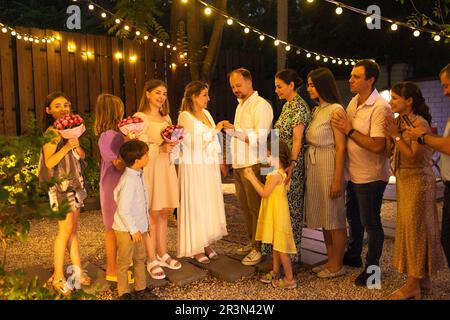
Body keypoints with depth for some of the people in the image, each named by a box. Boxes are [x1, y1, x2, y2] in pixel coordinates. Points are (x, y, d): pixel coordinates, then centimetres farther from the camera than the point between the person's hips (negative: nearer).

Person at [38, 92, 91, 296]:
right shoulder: (52, 132, -11)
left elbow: (82, 155, 8)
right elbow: (49, 162, -18)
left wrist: (76, 144, -12)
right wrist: (67, 146, -28)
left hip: (74, 183, 7)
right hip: (60, 184, -7)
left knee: (73, 228, 11)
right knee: (65, 229, -5)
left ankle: (77, 269, 19)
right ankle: (58, 277, 7)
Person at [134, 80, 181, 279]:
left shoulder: (166, 118, 16)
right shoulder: (140, 117, -5)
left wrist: (172, 145, 1)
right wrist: (160, 148, -24)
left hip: (166, 168, 7)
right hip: (150, 169, -6)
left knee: (164, 213, 11)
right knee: (152, 215, -2)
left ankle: (162, 254, 23)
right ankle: (152, 260, 9)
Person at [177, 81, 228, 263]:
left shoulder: (206, 113, 12)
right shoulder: (185, 116, -10)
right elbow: (196, 142, -20)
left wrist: (220, 161, 14)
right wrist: (216, 129, -14)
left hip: (210, 167, 7)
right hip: (194, 168, -7)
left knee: (211, 205, 11)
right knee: (195, 207, 1)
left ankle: (207, 244, 24)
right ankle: (196, 248, 14)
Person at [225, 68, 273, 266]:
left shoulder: (261, 105, -9)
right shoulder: (240, 105, 18)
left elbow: (260, 138, -20)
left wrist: (235, 131, -29)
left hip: (253, 165, -8)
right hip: (238, 165, 8)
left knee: (256, 208, -1)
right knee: (245, 207, 15)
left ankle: (259, 248, 10)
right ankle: (252, 242, 28)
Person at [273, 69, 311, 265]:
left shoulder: (299, 107, -12)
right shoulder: (287, 106, 16)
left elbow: (297, 139, -20)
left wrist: (292, 164, -29)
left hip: (292, 165, -9)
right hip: (281, 162, 9)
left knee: (291, 207, 0)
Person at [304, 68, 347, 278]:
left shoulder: (335, 110, -11)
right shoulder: (317, 110, 13)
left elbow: (341, 147, -15)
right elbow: (312, 141, 9)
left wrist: (337, 180, -18)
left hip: (329, 166, -8)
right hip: (314, 167, 8)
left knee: (334, 218, 3)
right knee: (323, 218, 15)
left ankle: (337, 265, 17)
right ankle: (331, 261, 28)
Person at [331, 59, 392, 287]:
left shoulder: (380, 108, -20)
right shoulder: (353, 102, 5)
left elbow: (377, 146, -27)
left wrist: (349, 130, -24)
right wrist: (342, 127, -3)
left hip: (370, 176, -8)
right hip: (353, 173, 8)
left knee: (370, 223, 6)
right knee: (353, 216, 22)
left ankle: (372, 268, 24)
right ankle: (353, 255, 41)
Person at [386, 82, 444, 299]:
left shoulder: (420, 123, -16)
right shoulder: (401, 122, 8)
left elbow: (414, 156, -21)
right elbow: (391, 151, 7)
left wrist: (396, 136, -17)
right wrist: (394, 134, -3)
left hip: (417, 181, -8)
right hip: (404, 181, 8)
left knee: (415, 229, -1)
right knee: (410, 228, 14)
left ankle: (413, 285, 11)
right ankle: (423, 278, 28)